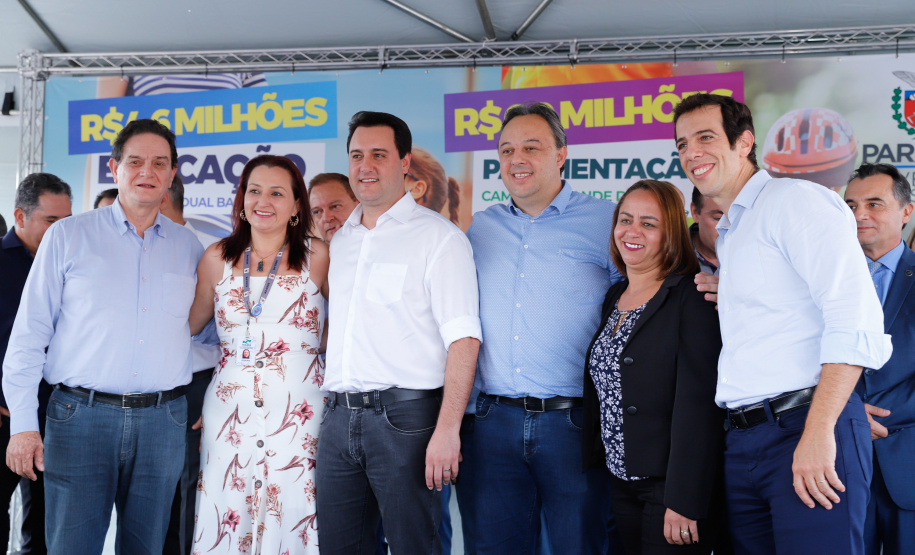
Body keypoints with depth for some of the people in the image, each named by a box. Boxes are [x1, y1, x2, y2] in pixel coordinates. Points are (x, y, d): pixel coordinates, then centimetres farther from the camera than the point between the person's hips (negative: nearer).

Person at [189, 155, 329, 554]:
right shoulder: (218, 258, 8)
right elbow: (187, 324, 16)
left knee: (291, 516, -2)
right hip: (230, 407, 2)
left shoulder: (317, 257, 1)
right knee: (227, 517, 2)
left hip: (298, 409, -2)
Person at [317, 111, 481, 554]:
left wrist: (447, 429, -20)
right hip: (338, 417, 6)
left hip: (404, 417, -6)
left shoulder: (438, 237, -4)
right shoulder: (339, 240, 16)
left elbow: (463, 338, -12)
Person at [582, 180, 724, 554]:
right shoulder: (613, 298, 11)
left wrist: (684, 501, -21)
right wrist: (594, 465, 9)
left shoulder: (691, 298, -11)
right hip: (620, 484, 7)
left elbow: (698, 404, -18)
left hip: (672, 486, -6)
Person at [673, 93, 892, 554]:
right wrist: (723, 296, 11)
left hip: (808, 429, -8)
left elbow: (855, 318, -17)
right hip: (741, 440, 8)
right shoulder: (727, 235, 23)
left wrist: (818, 431, -22)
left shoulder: (794, 200, -5)